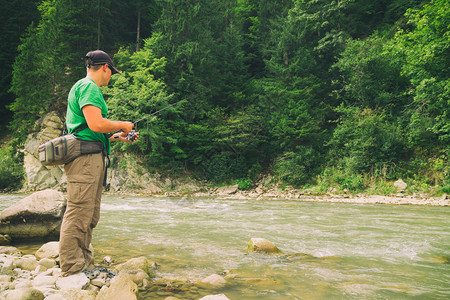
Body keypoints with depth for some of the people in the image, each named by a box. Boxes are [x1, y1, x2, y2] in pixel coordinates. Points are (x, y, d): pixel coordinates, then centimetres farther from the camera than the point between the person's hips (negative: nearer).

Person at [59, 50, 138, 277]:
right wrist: (122, 125, -4)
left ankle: (85, 264, 17)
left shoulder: (87, 88, 26)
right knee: (78, 214, -9)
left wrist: (117, 137, 24)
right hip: (84, 157, -11)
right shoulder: (88, 87, -7)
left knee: (90, 216, 11)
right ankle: (72, 271, -5)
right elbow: (96, 124, -20)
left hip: (93, 159, 11)